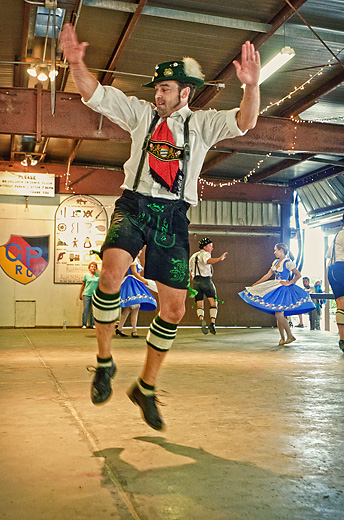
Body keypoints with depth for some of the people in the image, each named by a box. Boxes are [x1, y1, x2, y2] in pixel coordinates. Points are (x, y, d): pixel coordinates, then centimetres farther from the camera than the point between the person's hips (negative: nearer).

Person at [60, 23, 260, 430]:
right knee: (112, 270, -31)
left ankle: (146, 388, 19)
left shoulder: (201, 123, 13)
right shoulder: (141, 113, 14)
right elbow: (95, 95, 9)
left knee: (174, 310, -1)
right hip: (134, 205, -1)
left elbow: (243, 122, -2)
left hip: (173, 217, 1)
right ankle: (104, 362, -8)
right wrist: (77, 64, -9)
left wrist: (251, 86, -21)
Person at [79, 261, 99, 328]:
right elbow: (83, 285, 9)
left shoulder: (98, 276, 8)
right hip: (86, 294, -1)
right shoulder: (86, 275, 4)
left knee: (93, 310, 3)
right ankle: (84, 324, 6)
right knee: (85, 309, -2)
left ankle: (93, 324, 12)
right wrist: (80, 294, 9)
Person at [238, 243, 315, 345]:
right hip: (276, 289, 8)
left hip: (284, 290, -8)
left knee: (279, 315, -14)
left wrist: (289, 283, -11)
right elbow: (268, 275, 18)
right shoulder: (275, 262, 13)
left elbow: (298, 275, -9)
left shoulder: (288, 263, -9)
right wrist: (255, 284, 18)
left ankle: (290, 336, -1)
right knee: (278, 316, 6)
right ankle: (283, 338, 12)